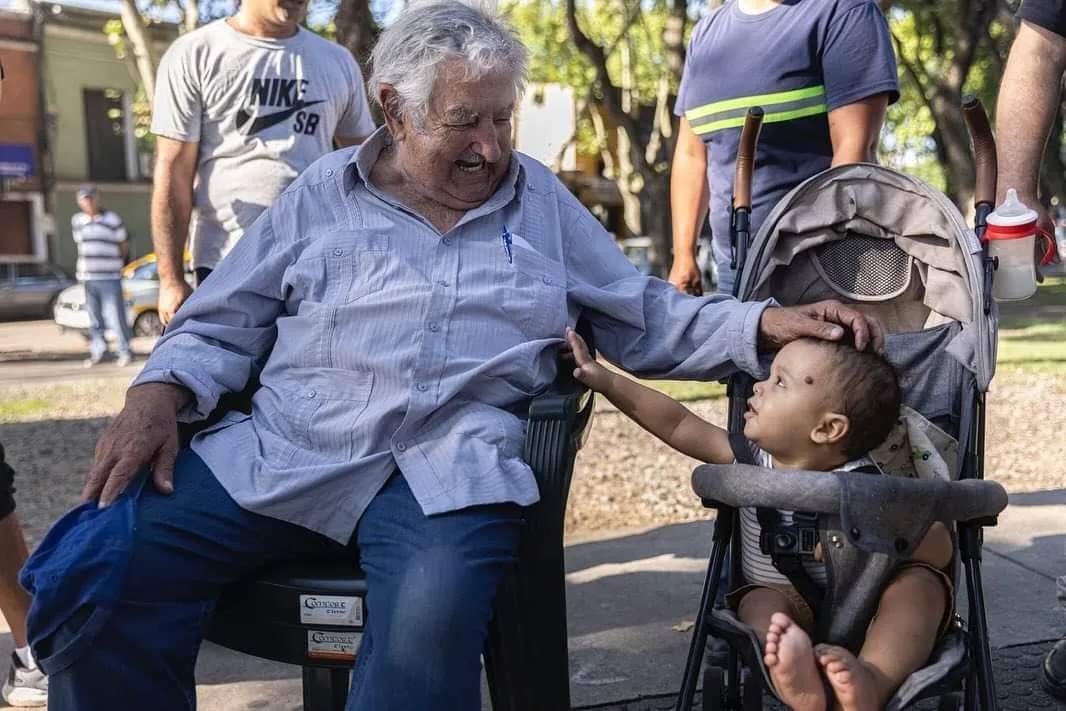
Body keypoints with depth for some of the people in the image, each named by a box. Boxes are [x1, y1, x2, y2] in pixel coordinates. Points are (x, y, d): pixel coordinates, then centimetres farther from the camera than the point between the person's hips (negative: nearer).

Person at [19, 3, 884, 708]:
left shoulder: (543, 202, 17)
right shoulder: (322, 194, 15)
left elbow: (648, 320, 18)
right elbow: (223, 324, 16)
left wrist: (767, 323, 2)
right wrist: (160, 391, -5)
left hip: (447, 467, -1)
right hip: (277, 451, 2)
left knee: (429, 628, -35)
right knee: (90, 572, -19)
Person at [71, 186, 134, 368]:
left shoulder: (112, 220, -3)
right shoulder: (76, 221, 8)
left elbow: (124, 247, 6)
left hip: (110, 278, -4)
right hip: (88, 278, 4)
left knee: (115, 317, -7)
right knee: (94, 319, 10)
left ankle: (125, 352, 2)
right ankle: (98, 351, 20)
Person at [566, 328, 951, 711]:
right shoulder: (754, 458, -2)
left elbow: (940, 549, -18)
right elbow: (681, 425, 1)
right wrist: (605, 379, -1)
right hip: (788, 614, 3)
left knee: (922, 582, -28)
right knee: (761, 599, -28)